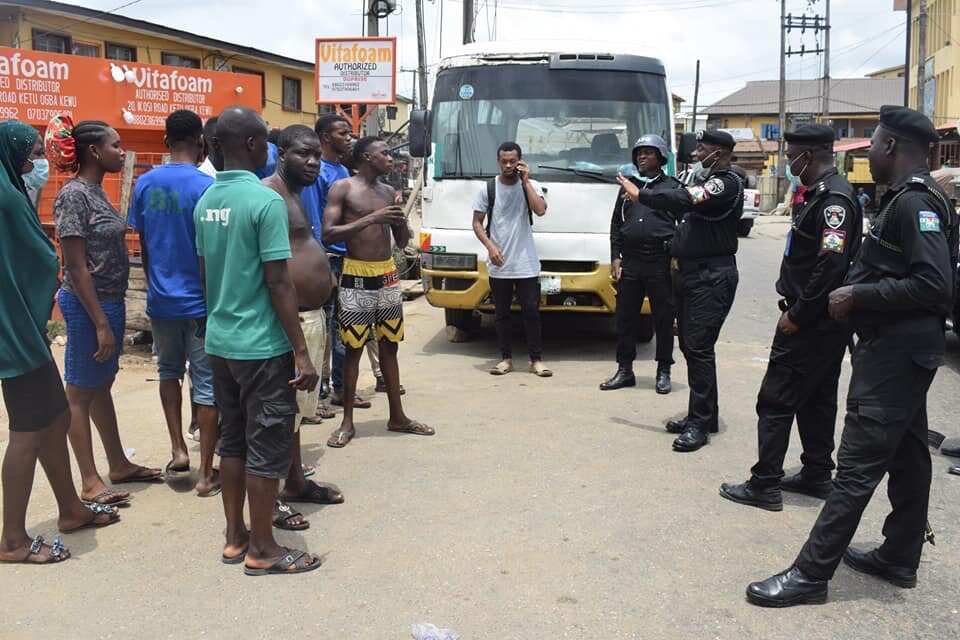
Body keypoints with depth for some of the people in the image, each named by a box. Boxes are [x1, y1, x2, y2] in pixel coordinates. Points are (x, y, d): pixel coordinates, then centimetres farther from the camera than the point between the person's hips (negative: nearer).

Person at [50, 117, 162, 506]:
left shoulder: (96, 192, 10)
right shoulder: (74, 195, -16)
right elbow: (77, 266, -19)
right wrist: (100, 323, -20)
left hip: (110, 301, 9)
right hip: (88, 305, -9)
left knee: (101, 386, 17)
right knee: (81, 392, 2)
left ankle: (119, 464, 28)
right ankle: (90, 482, 10)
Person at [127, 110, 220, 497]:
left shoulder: (145, 183, 1)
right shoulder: (207, 186, -13)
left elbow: (143, 245, 8)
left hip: (160, 300, 4)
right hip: (201, 301, -4)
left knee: (169, 371, 25)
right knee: (206, 385, 4)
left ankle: (178, 448, 20)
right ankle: (206, 473, 9)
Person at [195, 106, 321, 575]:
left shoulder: (205, 202, 7)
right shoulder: (265, 201, -17)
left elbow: (205, 273, 14)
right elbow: (279, 283, -19)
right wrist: (301, 352, -15)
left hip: (219, 340, 8)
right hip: (261, 344, -8)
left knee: (233, 440, 16)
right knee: (267, 446, 3)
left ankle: (235, 537, 26)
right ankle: (262, 550, 13)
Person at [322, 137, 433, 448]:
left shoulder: (389, 192, 12)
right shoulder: (343, 188, -5)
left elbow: (403, 241, 16)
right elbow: (329, 233, -15)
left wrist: (401, 219, -6)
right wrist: (372, 219, -19)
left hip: (388, 276, 6)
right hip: (357, 277, -6)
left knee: (389, 347, 11)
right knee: (353, 349, -1)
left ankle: (397, 416, 19)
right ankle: (347, 422, 8)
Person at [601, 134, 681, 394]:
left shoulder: (673, 187, 4)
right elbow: (616, 224, 15)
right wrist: (615, 258, 6)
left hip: (661, 263, -3)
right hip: (629, 262, 4)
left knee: (664, 319, 3)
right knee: (625, 318, 6)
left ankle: (663, 372, 14)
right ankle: (624, 370, 16)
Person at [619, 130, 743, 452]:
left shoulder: (727, 184, -13)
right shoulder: (707, 180, 19)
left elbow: (685, 201, -26)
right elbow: (685, 203, 17)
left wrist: (640, 195, -20)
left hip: (712, 277, -10)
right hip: (690, 272, 10)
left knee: (699, 348, -11)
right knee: (690, 346, 12)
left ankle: (700, 424, -5)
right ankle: (703, 416, 23)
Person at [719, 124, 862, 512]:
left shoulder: (833, 199, -18)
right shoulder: (819, 193, 13)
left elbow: (832, 265, -26)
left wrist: (797, 315, -20)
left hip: (811, 323, -10)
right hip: (820, 321, 10)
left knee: (776, 401, -4)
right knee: (816, 400, 17)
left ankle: (764, 486, 2)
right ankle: (817, 476, 28)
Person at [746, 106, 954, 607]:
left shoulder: (914, 203, -17)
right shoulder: (910, 198, 14)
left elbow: (935, 284, -25)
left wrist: (859, 296, -19)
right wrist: (859, 292, 10)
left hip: (894, 354, -11)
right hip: (903, 350, 11)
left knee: (857, 465, -8)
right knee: (906, 457, 16)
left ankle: (811, 574, -4)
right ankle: (899, 560, 29)